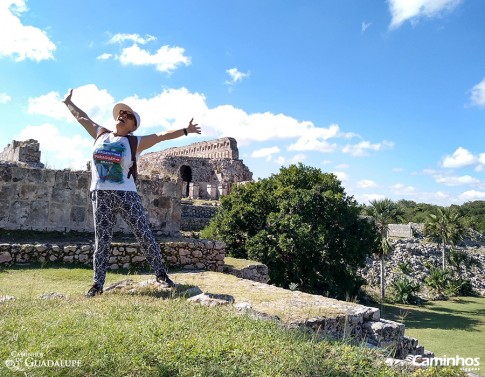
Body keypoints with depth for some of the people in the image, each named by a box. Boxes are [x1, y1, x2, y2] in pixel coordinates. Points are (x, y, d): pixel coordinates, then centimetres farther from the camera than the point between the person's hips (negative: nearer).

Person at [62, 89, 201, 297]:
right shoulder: (100, 134, 12)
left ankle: (161, 274, 10)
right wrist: (68, 102, 37)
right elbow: (82, 117, 25)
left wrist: (184, 130, -12)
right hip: (101, 195, 3)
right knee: (102, 240, 6)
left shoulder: (134, 142, 2)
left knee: (145, 235, -2)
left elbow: (161, 136, -5)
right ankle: (97, 283, 15)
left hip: (126, 194, -2)